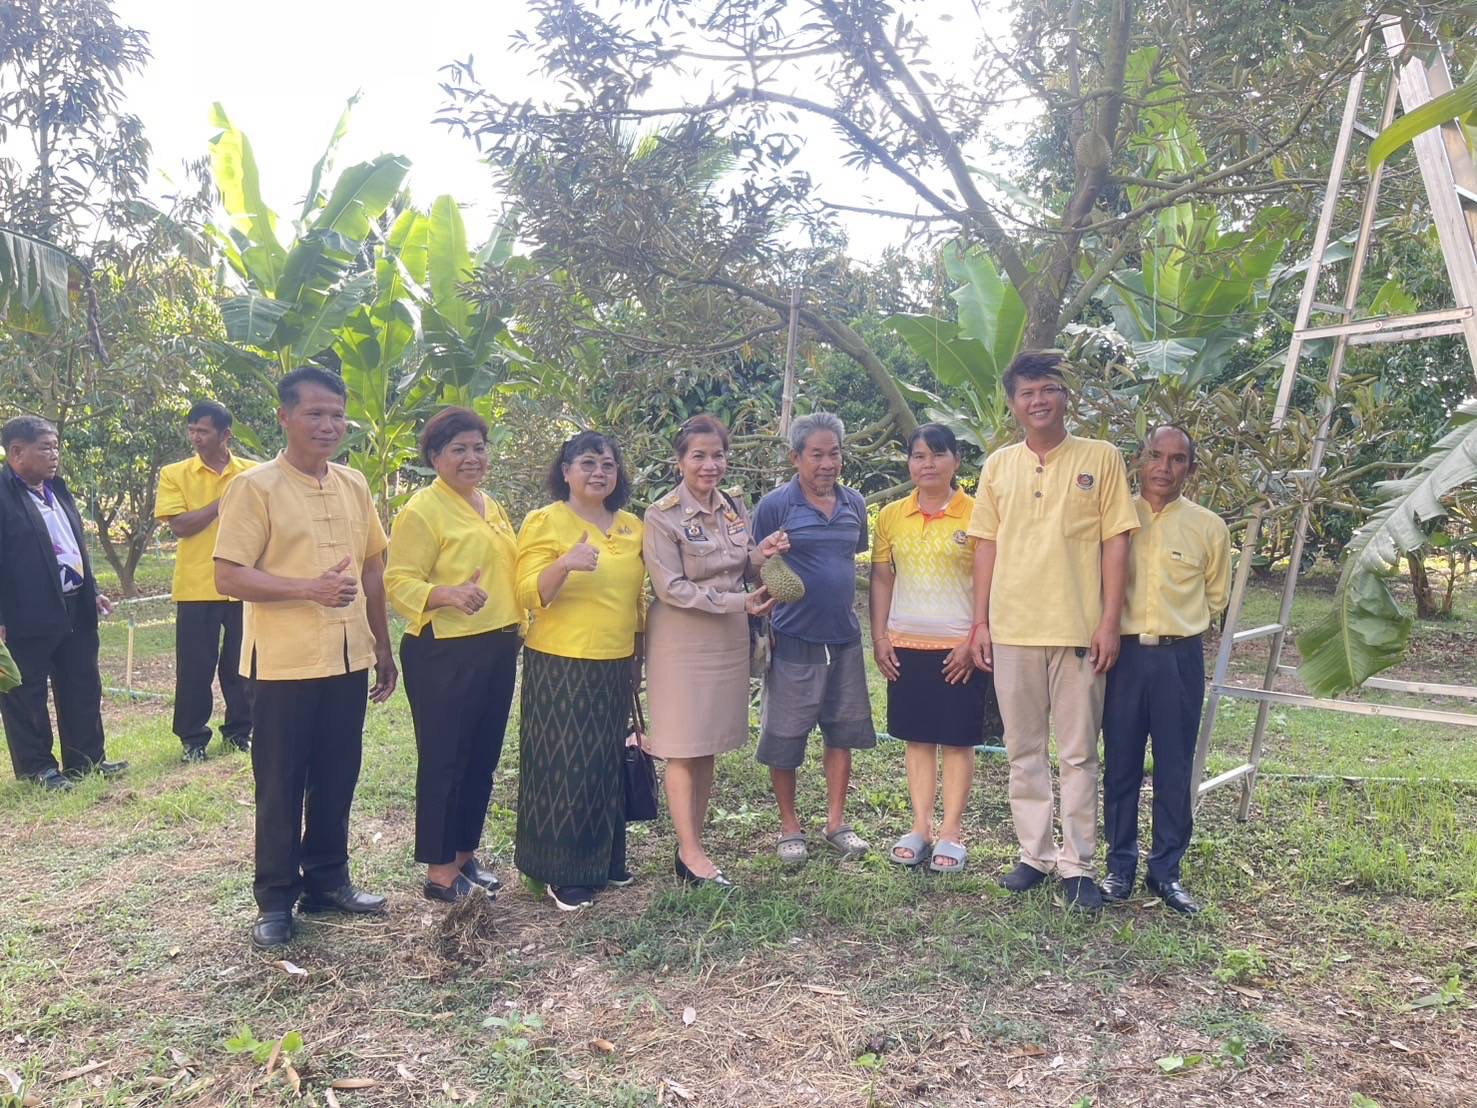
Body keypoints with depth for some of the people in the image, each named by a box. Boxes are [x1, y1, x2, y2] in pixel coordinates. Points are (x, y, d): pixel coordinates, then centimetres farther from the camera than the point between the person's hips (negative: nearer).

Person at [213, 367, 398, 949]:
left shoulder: (354, 485, 8)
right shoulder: (255, 487, -9)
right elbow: (228, 576, -13)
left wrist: (382, 645, 13)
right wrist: (309, 587, -24)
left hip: (349, 659, 5)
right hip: (285, 662, -5)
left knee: (336, 779, 14)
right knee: (281, 786, 7)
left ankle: (327, 880, 30)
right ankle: (275, 899, 21)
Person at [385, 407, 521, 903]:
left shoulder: (492, 508, 14)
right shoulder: (422, 510, -11)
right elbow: (400, 582, -17)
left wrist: (513, 629, 20)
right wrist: (449, 595, -34)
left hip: (498, 650, 8)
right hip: (444, 655, -8)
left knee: (483, 758, 15)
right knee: (444, 760, 1)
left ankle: (465, 854, 30)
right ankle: (439, 872, 14)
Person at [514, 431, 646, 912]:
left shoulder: (631, 526, 10)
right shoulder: (544, 521, -6)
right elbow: (529, 596, -14)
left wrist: (639, 654, 18)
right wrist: (565, 563, -31)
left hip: (616, 665, 5)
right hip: (560, 665, -5)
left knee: (607, 762, 13)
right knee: (563, 765, 1)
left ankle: (605, 858, 29)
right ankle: (562, 872, 14)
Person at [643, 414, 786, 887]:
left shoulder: (735, 506, 7)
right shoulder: (662, 516, -11)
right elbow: (671, 588, -15)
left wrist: (760, 556, -7)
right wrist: (738, 602, -19)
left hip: (729, 638, 6)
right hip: (684, 640, -6)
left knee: (710, 744, 11)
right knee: (684, 747, 1)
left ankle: (693, 844, 22)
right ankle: (690, 852, 11)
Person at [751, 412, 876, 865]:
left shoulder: (854, 504, 7)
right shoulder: (775, 506, -8)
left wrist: (850, 609, 13)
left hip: (845, 637, 5)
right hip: (794, 640, -5)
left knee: (842, 730, 12)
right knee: (784, 738, 4)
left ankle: (836, 821, 26)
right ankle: (789, 827, 21)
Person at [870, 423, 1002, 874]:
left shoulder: (976, 515, -7)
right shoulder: (891, 516, 5)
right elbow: (880, 580, 8)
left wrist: (975, 642, -11)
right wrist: (879, 639, 2)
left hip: (959, 648, -3)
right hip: (906, 645, 4)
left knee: (957, 740, 5)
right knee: (917, 738, 11)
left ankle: (952, 832, 16)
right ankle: (920, 828, 22)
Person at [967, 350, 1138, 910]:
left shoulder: (1101, 458, 0)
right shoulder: (998, 466, 8)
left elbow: (1114, 543, -2)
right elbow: (987, 545, 9)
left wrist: (1109, 621, -8)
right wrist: (980, 622, 5)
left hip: (1079, 628, -3)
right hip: (1012, 629, 3)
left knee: (1078, 752, 5)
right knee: (1023, 751, 11)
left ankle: (1076, 863, 17)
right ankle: (1035, 853, 24)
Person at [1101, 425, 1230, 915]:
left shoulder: (1209, 528, 2)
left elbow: (1215, 597, 16)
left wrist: (1178, 626, 12)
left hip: (1180, 658, 0)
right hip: (1124, 654, 0)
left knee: (1175, 768, 7)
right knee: (1120, 765, 7)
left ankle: (1166, 871, 20)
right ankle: (1120, 866, 20)